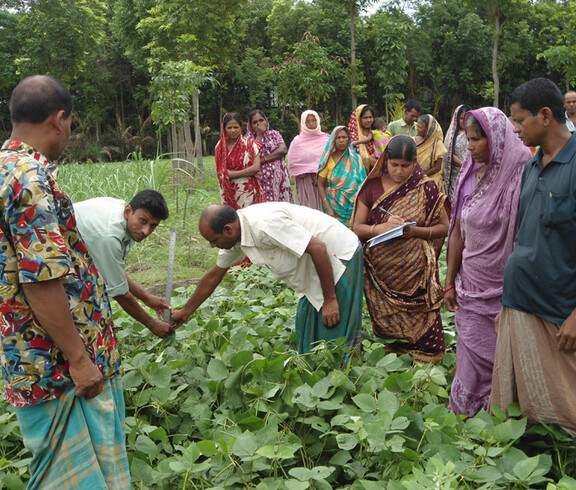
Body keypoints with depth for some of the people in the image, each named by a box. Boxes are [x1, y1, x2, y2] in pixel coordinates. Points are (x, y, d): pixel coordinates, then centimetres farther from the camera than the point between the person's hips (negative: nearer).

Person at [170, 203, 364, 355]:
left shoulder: (264, 225, -29)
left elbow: (318, 248, -30)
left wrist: (330, 299, -24)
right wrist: (185, 312, 22)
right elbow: (214, 276, 16)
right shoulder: (234, 236, 1)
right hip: (311, 275, 9)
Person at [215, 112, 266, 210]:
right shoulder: (220, 147, 5)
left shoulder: (249, 144, 1)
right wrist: (248, 171, -6)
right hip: (229, 192, 1)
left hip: (248, 191, -1)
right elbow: (221, 173, -1)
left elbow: (256, 167, -9)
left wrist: (233, 173, -8)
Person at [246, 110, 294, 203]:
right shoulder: (249, 137, 9)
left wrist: (263, 160, -9)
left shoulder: (274, 134, 13)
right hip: (259, 179, -1)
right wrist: (259, 134, -4)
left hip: (277, 177, 1)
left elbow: (283, 150, -5)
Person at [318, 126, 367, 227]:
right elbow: (320, 185, -1)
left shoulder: (356, 159, 7)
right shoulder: (328, 160, 2)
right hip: (334, 207, -2)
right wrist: (328, 209, -11)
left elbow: (362, 183, 8)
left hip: (354, 207, 2)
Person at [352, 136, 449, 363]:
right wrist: (381, 228, -20)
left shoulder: (425, 188, 1)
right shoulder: (373, 186, 4)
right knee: (386, 324, 4)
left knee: (418, 323, -2)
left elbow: (444, 227, 3)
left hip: (415, 270, -1)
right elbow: (357, 227, 0)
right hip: (380, 271, 1)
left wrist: (415, 231, -15)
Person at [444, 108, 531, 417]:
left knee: (499, 363, 5)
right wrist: (450, 282, 10)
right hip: (470, 287, 5)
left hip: (503, 290, -5)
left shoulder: (518, 176, -13)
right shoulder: (469, 175, 6)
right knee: (471, 357, 12)